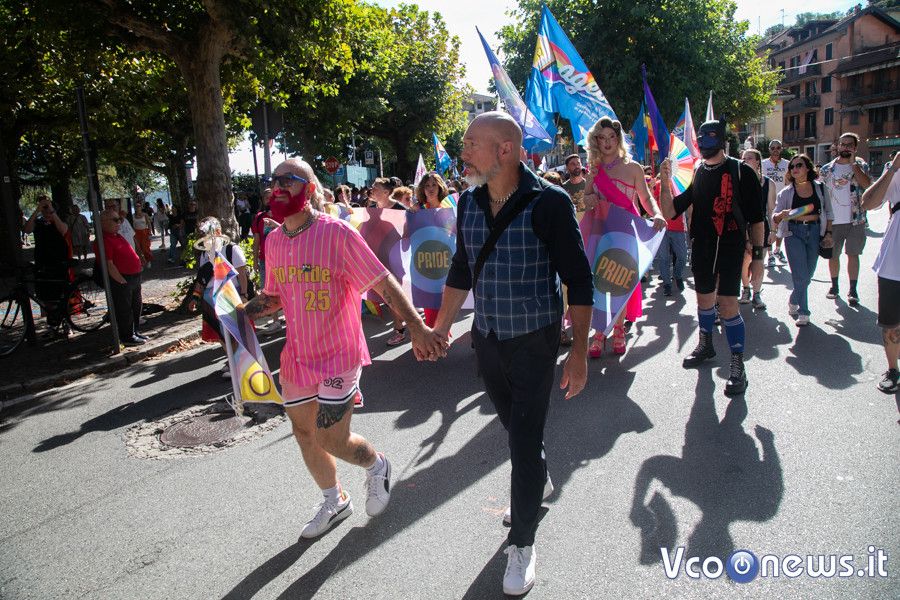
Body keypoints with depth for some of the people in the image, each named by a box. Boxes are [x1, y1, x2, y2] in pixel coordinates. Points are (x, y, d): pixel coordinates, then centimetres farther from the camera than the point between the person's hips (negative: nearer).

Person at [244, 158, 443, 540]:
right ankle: (334, 501, 41)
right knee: (304, 433, 17)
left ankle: (376, 465, 31)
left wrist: (416, 327, -27)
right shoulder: (273, 241, 3)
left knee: (332, 440, -4)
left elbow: (384, 283, -18)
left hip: (337, 354, -7)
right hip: (296, 355, 7)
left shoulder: (337, 233, -17)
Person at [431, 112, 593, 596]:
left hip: (534, 339, -5)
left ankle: (522, 542, 18)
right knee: (513, 423, 21)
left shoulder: (548, 203, -17)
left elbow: (578, 280, -13)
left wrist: (579, 350, -16)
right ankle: (539, 482, 49)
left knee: (525, 438, 0)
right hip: (486, 337, 5)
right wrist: (440, 328, 13)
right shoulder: (468, 202, 0)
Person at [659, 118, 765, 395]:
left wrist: (757, 254, -6)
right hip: (701, 247, 5)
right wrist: (665, 182, -11)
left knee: (727, 303, -10)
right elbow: (670, 212, 3)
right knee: (704, 299, 16)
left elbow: (756, 218, -3)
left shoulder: (741, 172, -4)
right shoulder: (695, 174, 7)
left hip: (731, 246, -4)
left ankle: (738, 365, 0)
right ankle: (706, 346, 38)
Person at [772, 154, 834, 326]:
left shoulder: (820, 188, 5)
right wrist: (782, 214, -25)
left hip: (815, 231, 2)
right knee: (801, 276, -9)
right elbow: (774, 217, -3)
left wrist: (828, 233, 5)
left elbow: (828, 212, 13)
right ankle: (803, 312, 4)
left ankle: (794, 301, 30)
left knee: (808, 274, 5)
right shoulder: (786, 192, 1)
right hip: (794, 233, -2)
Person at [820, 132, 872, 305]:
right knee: (832, 255, 9)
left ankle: (853, 290, 7)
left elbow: (867, 184, -18)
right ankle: (834, 286, 24)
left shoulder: (861, 165, 2)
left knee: (852, 254, 2)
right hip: (833, 220, 2)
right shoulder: (827, 169, 5)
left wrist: (853, 163, -17)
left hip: (855, 219, -2)